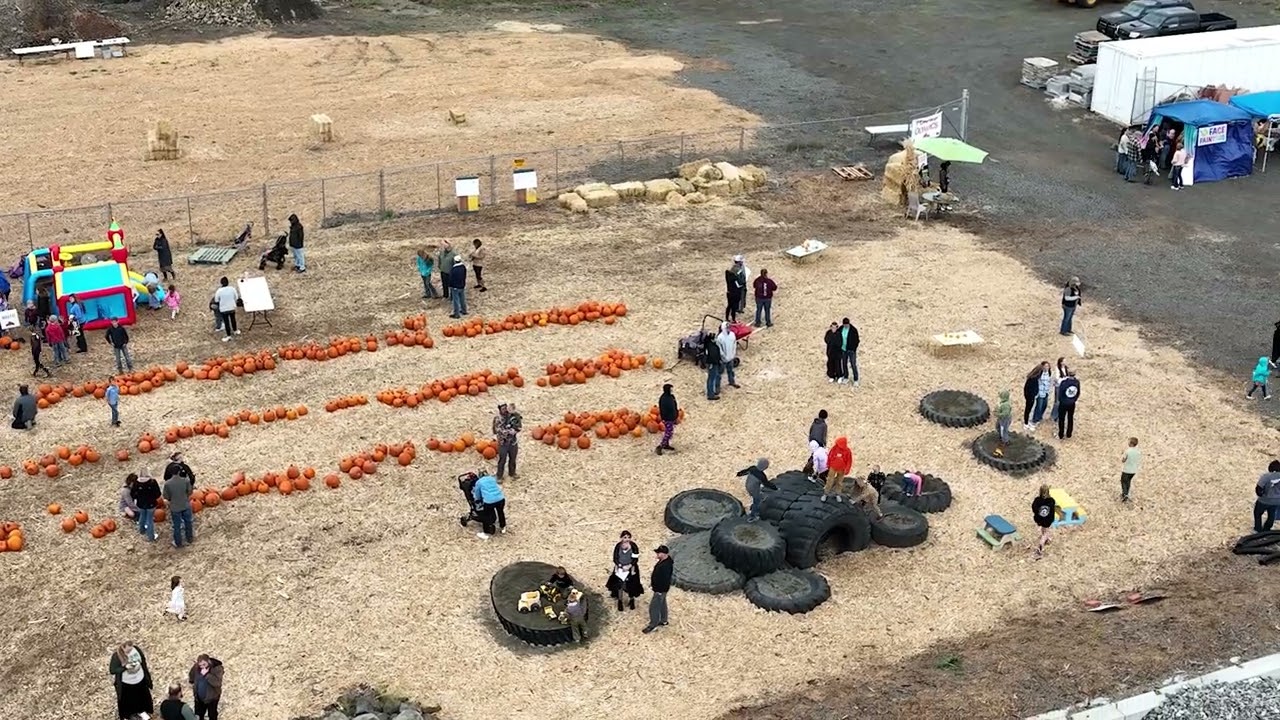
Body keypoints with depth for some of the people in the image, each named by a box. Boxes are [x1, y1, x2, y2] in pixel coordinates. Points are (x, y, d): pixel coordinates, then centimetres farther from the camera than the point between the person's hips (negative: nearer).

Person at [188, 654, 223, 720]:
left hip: (212, 698, -5)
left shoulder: (217, 668, -24)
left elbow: (217, 682, -36)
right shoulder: (196, 667, -10)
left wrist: (207, 675, -39)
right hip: (199, 697, 5)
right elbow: (191, 678, 10)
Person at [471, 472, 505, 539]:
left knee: (487, 517, 18)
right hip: (500, 499, 4)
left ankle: (486, 534, 28)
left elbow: (478, 497, 21)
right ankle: (503, 527, 49)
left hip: (489, 501, -4)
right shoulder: (493, 479, 22)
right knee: (501, 512, 30)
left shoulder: (478, 482, 13)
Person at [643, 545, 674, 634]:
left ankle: (653, 625, 14)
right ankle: (663, 621, 40)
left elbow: (665, 579, -30)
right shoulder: (663, 560, -1)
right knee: (662, 604, 24)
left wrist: (660, 590, -22)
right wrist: (652, 582, 20)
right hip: (659, 587, 10)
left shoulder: (666, 565, -34)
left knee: (654, 606, 1)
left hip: (660, 589, -10)